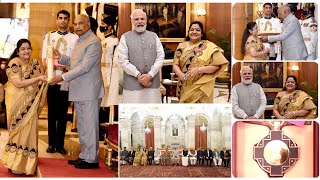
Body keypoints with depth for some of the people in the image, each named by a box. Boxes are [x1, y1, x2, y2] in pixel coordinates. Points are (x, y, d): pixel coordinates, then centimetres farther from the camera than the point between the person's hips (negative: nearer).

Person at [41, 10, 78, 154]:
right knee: (52, 113, 6)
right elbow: (45, 58, 3)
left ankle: (60, 144, 10)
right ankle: (51, 144, 12)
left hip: (66, 81, -1)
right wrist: (58, 65, -14)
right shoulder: (49, 36, 12)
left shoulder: (75, 38, 5)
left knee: (63, 114, 4)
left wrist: (68, 66, -18)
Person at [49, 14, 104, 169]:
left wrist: (63, 77, -21)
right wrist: (60, 57, 9)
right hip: (79, 91, 10)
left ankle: (91, 159, 6)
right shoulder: (79, 40, 18)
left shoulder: (93, 42, -13)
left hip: (89, 91, -10)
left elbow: (85, 67, -20)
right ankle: (84, 155, 25)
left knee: (89, 125, -2)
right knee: (82, 126, 15)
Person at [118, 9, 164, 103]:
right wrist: (138, 75, -10)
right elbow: (123, 61, -4)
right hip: (133, 83, -2)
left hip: (152, 82, 3)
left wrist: (150, 75, -7)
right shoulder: (125, 37, 3)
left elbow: (160, 57, 5)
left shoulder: (154, 36, 12)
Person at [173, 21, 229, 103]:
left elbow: (217, 66, -9)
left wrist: (199, 70, -19)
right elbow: (175, 64, 5)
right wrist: (180, 74, -16)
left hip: (201, 88, -3)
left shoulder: (209, 46, -3)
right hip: (185, 88, 3)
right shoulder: (182, 46, 8)